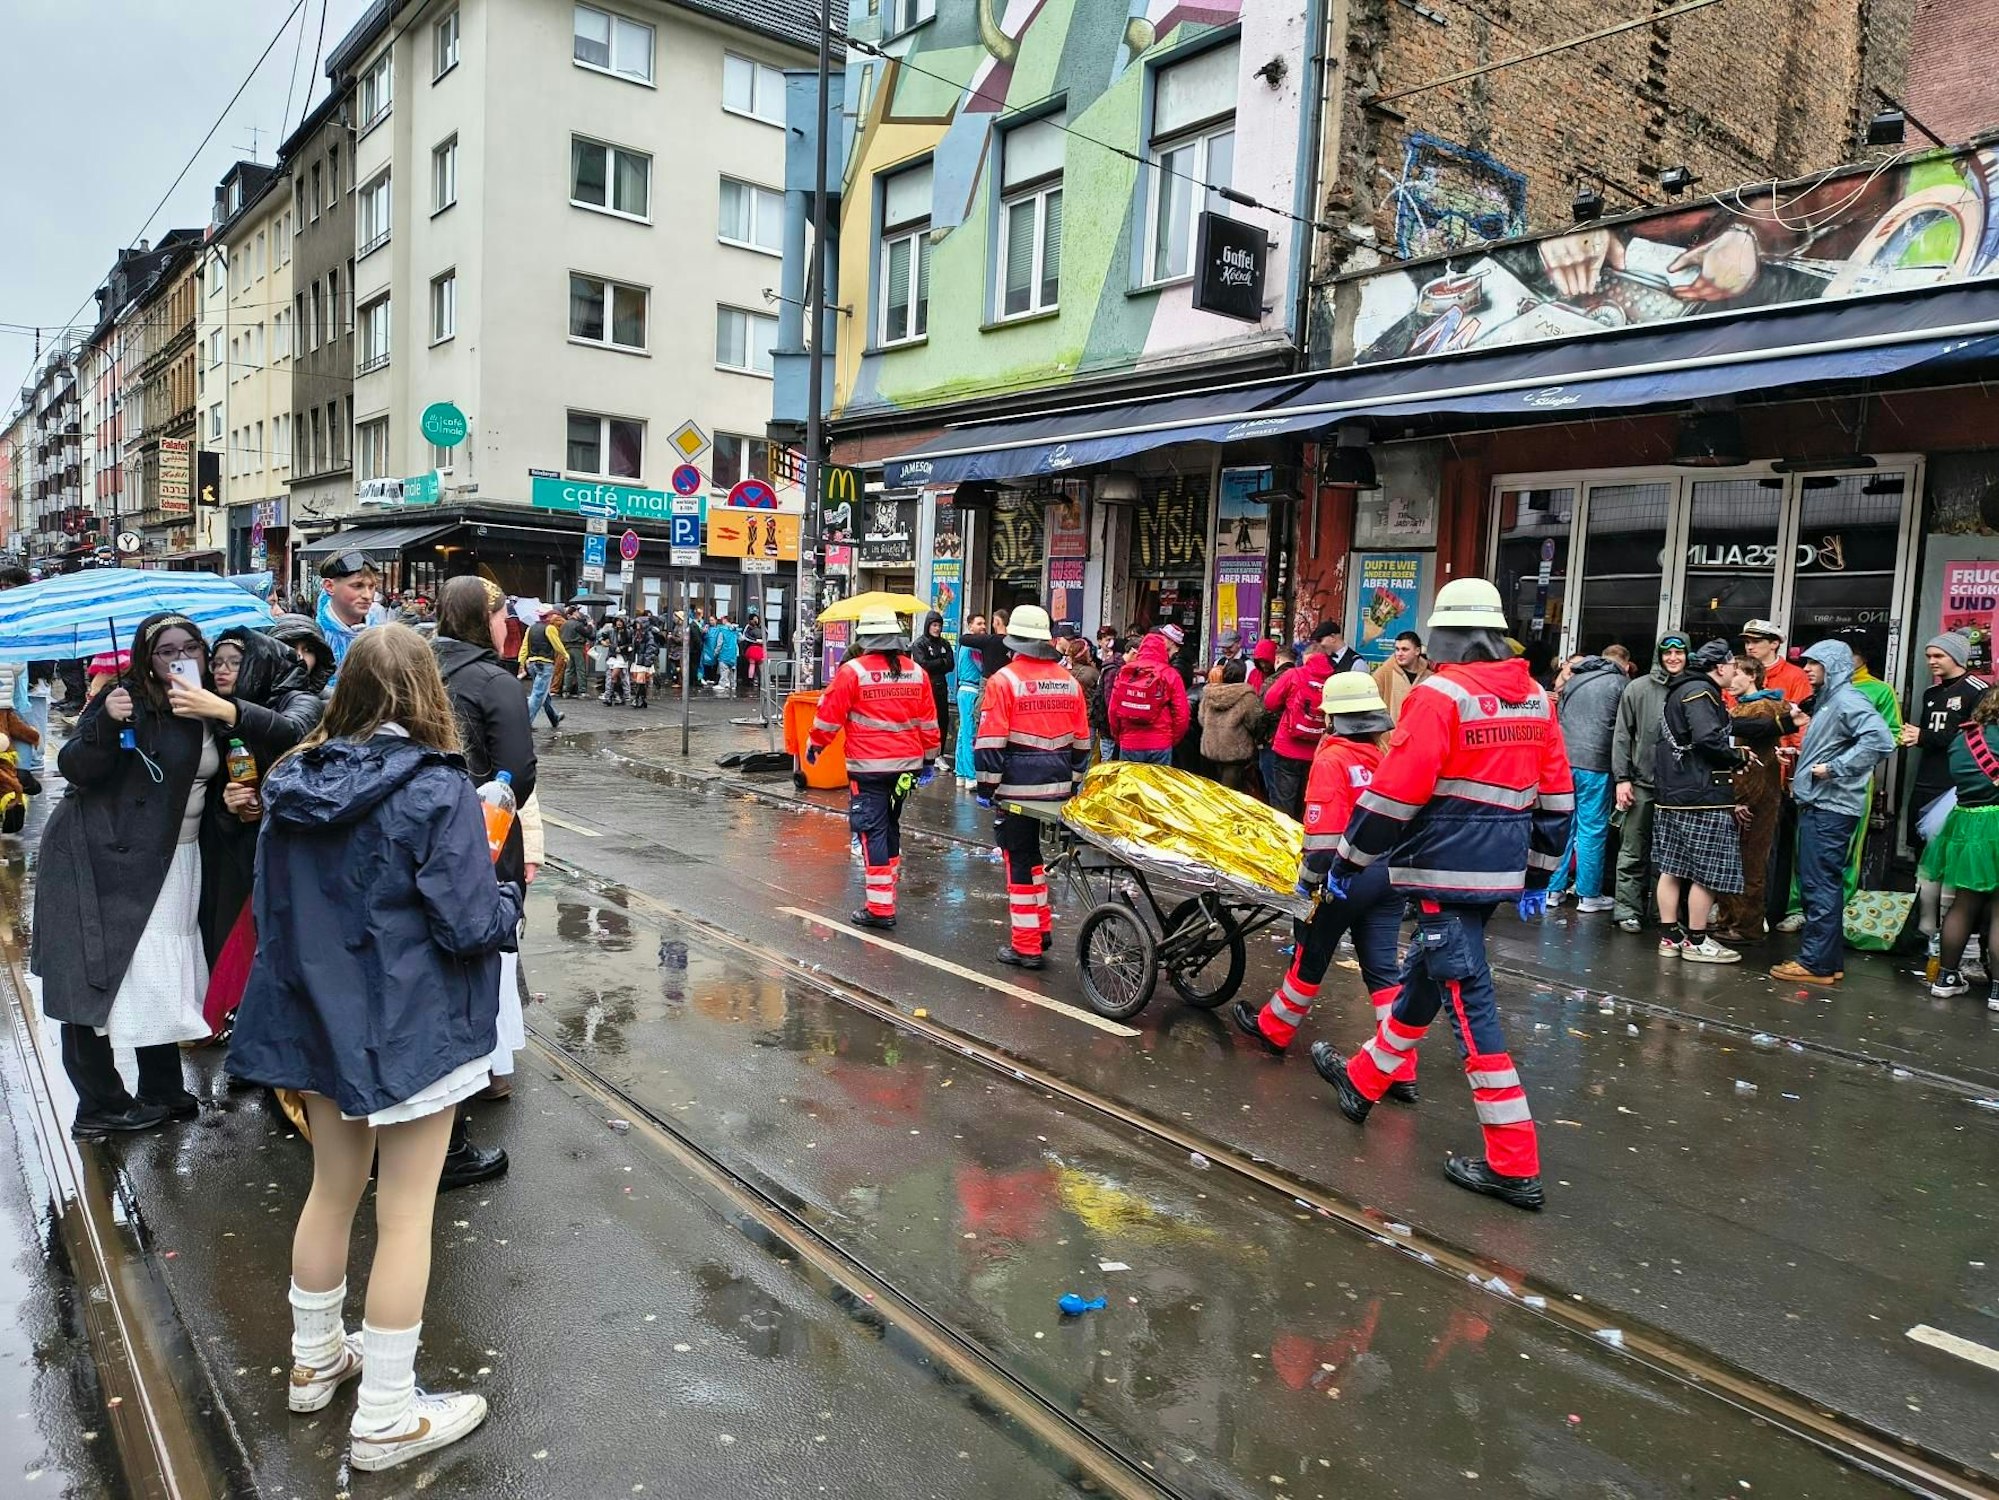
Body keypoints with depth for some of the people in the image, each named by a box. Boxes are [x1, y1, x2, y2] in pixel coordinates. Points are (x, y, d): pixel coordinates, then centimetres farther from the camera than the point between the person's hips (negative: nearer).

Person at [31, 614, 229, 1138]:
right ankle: (99, 1107, 8)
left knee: (164, 977, 11)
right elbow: (74, 770, -17)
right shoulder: (128, 700, -12)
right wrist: (106, 724, -32)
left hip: (177, 860, 6)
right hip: (103, 859, -6)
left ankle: (161, 1093, 22)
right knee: (94, 978, -2)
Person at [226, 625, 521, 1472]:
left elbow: (274, 907, 11)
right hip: (410, 1027, -7)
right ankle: (385, 1418, 16)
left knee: (331, 1188, 23)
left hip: (321, 1019, 7)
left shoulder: (296, 787, 0)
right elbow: (472, 926, -21)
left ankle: (314, 1359, 42)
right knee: (405, 1213, 5)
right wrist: (509, 901, 0)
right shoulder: (437, 789, -20)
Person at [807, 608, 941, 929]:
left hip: (869, 767, -5)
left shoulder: (853, 671, -10)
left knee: (872, 831, -2)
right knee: (890, 825, 20)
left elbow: (829, 715, -5)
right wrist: (929, 759, 21)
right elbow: (929, 722, 10)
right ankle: (888, 891, 30)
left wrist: (814, 744, 12)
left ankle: (880, 907, -3)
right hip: (907, 765, 6)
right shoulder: (916, 672, 5)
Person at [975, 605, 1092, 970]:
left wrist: (987, 787, -6)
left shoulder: (1004, 680, -9)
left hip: (1017, 788, -6)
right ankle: (1041, 928, 30)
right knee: (1031, 853, 23)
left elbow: (991, 742, -12)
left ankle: (1025, 946, 7)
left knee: (1019, 861, 2)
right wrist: (1072, 783, 21)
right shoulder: (1069, 681, 8)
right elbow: (1081, 741, 13)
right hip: (1057, 787, 6)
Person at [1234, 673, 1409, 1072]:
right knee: (1382, 966, 8)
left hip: (1348, 874, -5)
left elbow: (1323, 831, -17)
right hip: (1390, 873, 5)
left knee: (1312, 955, 12)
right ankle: (1401, 1070, 6)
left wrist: (1309, 878, -10)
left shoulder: (1332, 759, -12)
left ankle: (1272, 1028, 32)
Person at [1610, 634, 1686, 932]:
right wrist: (1622, 778, -4)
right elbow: (1622, 736, 2)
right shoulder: (1638, 688, 1)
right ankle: (1628, 909, 9)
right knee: (1634, 851, 2)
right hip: (1643, 783, -1)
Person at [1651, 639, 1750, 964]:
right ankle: (1696, 941, 5)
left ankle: (1670, 936, 15)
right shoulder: (1701, 691, -12)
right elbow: (1707, 738, -24)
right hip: (1702, 796, -10)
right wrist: (1738, 757, -8)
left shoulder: (1681, 690, 18)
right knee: (1707, 872, -1)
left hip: (1672, 794, 10)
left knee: (1672, 869, 10)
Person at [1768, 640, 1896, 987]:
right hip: (1816, 804, 11)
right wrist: (1803, 758, 10)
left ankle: (1817, 964, -3)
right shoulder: (1825, 701, 20)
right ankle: (1827, 959, 21)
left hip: (1830, 808, -11)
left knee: (1821, 886, -7)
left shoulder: (1846, 700, -12)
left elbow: (1879, 738, -26)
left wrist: (1834, 769, -23)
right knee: (1815, 884, 14)